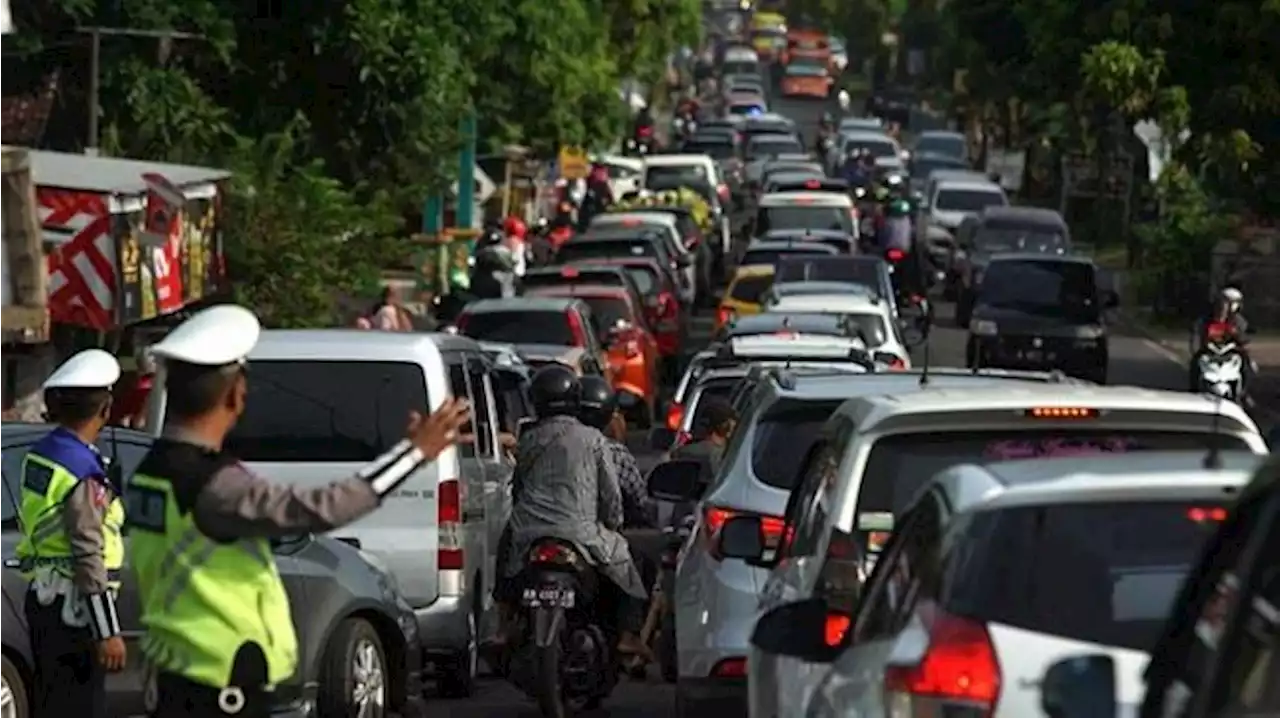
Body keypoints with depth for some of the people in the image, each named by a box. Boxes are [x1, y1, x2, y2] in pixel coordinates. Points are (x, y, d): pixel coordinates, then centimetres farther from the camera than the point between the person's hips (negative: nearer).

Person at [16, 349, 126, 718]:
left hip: (43, 599, 9)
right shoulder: (83, 471, -21)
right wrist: (107, 632, -19)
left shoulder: (41, 454, 6)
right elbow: (89, 559, -22)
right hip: (72, 608, -9)